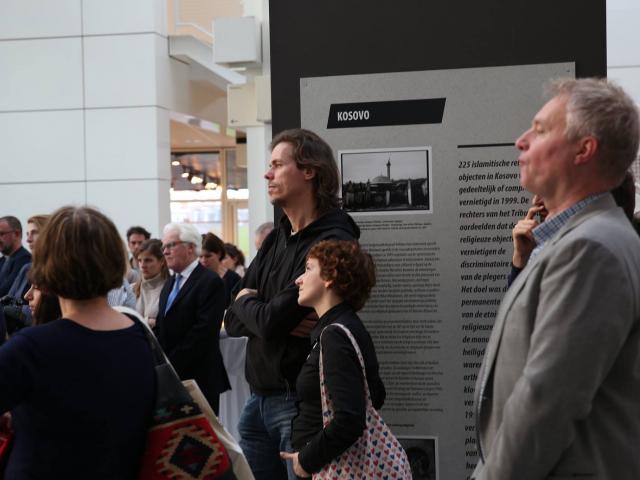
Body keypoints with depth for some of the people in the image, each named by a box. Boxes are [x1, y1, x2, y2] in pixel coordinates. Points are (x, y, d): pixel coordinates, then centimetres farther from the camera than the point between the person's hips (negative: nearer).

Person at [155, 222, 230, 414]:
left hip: (198, 378, -7)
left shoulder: (211, 282, -9)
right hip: (170, 377, 7)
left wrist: (171, 364, -15)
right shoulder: (170, 283, 19)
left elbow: (203, 332, -17)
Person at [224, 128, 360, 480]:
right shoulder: (275, 240, 12)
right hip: (260, 399, 8)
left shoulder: (332, 243, -15)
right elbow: (233, 321, 9)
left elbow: (271, 322, -20)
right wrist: (283, 320, -11)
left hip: (301, 401, -8)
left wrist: (247, 302, 2)